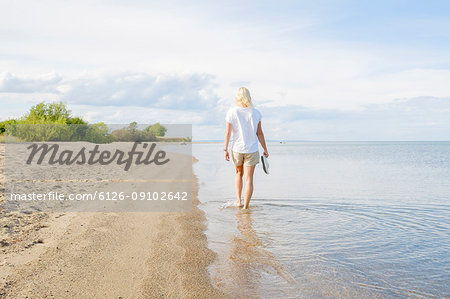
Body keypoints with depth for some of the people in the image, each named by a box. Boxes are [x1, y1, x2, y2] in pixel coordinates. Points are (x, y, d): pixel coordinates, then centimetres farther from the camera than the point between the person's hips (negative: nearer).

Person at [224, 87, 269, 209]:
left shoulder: (231, 112, -7)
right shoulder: (255, 112, -4)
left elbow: (227, 132, -6)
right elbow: (259, 133, -1)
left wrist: (225, 149, 1)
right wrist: (265, 149, 7)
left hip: (237, 149, 1)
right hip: (252, 150, -1)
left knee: (239, 173, 24)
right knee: (249, 179, 5)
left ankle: (238, 200, 21)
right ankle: (246, 206, 6)